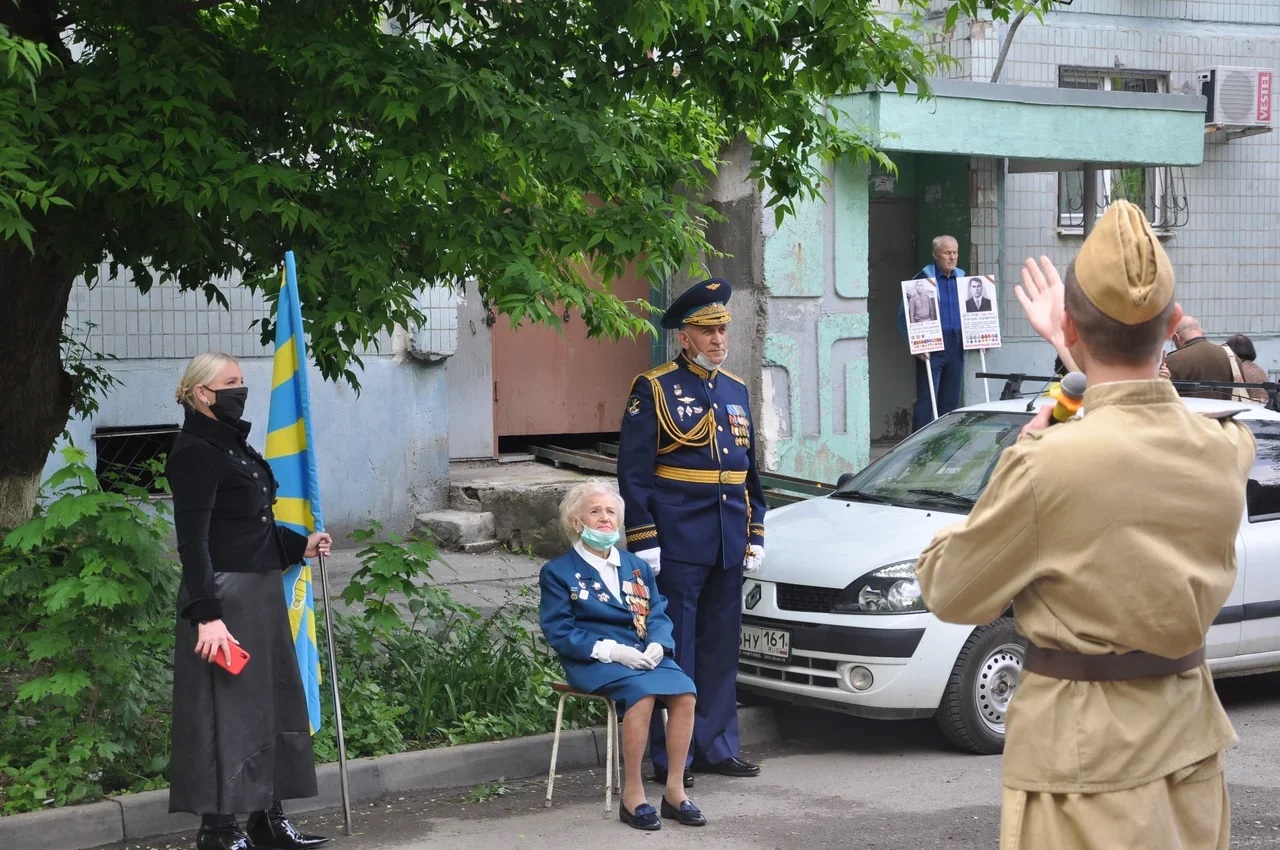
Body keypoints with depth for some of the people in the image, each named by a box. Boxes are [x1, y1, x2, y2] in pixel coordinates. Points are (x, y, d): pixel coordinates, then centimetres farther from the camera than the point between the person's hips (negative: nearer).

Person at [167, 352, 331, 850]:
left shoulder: (232, 444, 15)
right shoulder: (195, 452, -13)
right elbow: (193, 540, -19)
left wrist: (300, 546, 21)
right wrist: (206, 614, -25)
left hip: (261, 593, 10)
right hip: (225, 596, -10)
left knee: (273, 702, 14)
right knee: (228, 707, -4)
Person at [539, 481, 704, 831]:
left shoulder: (636, 567, 22)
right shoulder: (558, 572, 7)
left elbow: (658, 614, 15)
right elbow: (559, 632, -3)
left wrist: (658, 644, -9)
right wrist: (611, 650, -15)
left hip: (643, 654, 5)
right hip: (594, 661, -4)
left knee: (685, 692, -26)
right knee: (642, 693, -34)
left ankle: (675, 789, -16)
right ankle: (632, 795, -26)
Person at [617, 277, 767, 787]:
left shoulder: (736, 391, 15)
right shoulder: (655, 389, -5)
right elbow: (633, 471, -8)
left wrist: (755, 535, 15)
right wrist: (643, 541, -14)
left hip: (728, 543, 6)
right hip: (679, 543, -6)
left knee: (722, 646, 11)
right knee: (675, 648, -2)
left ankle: (716, 746, 20)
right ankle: (670, 757, 3)